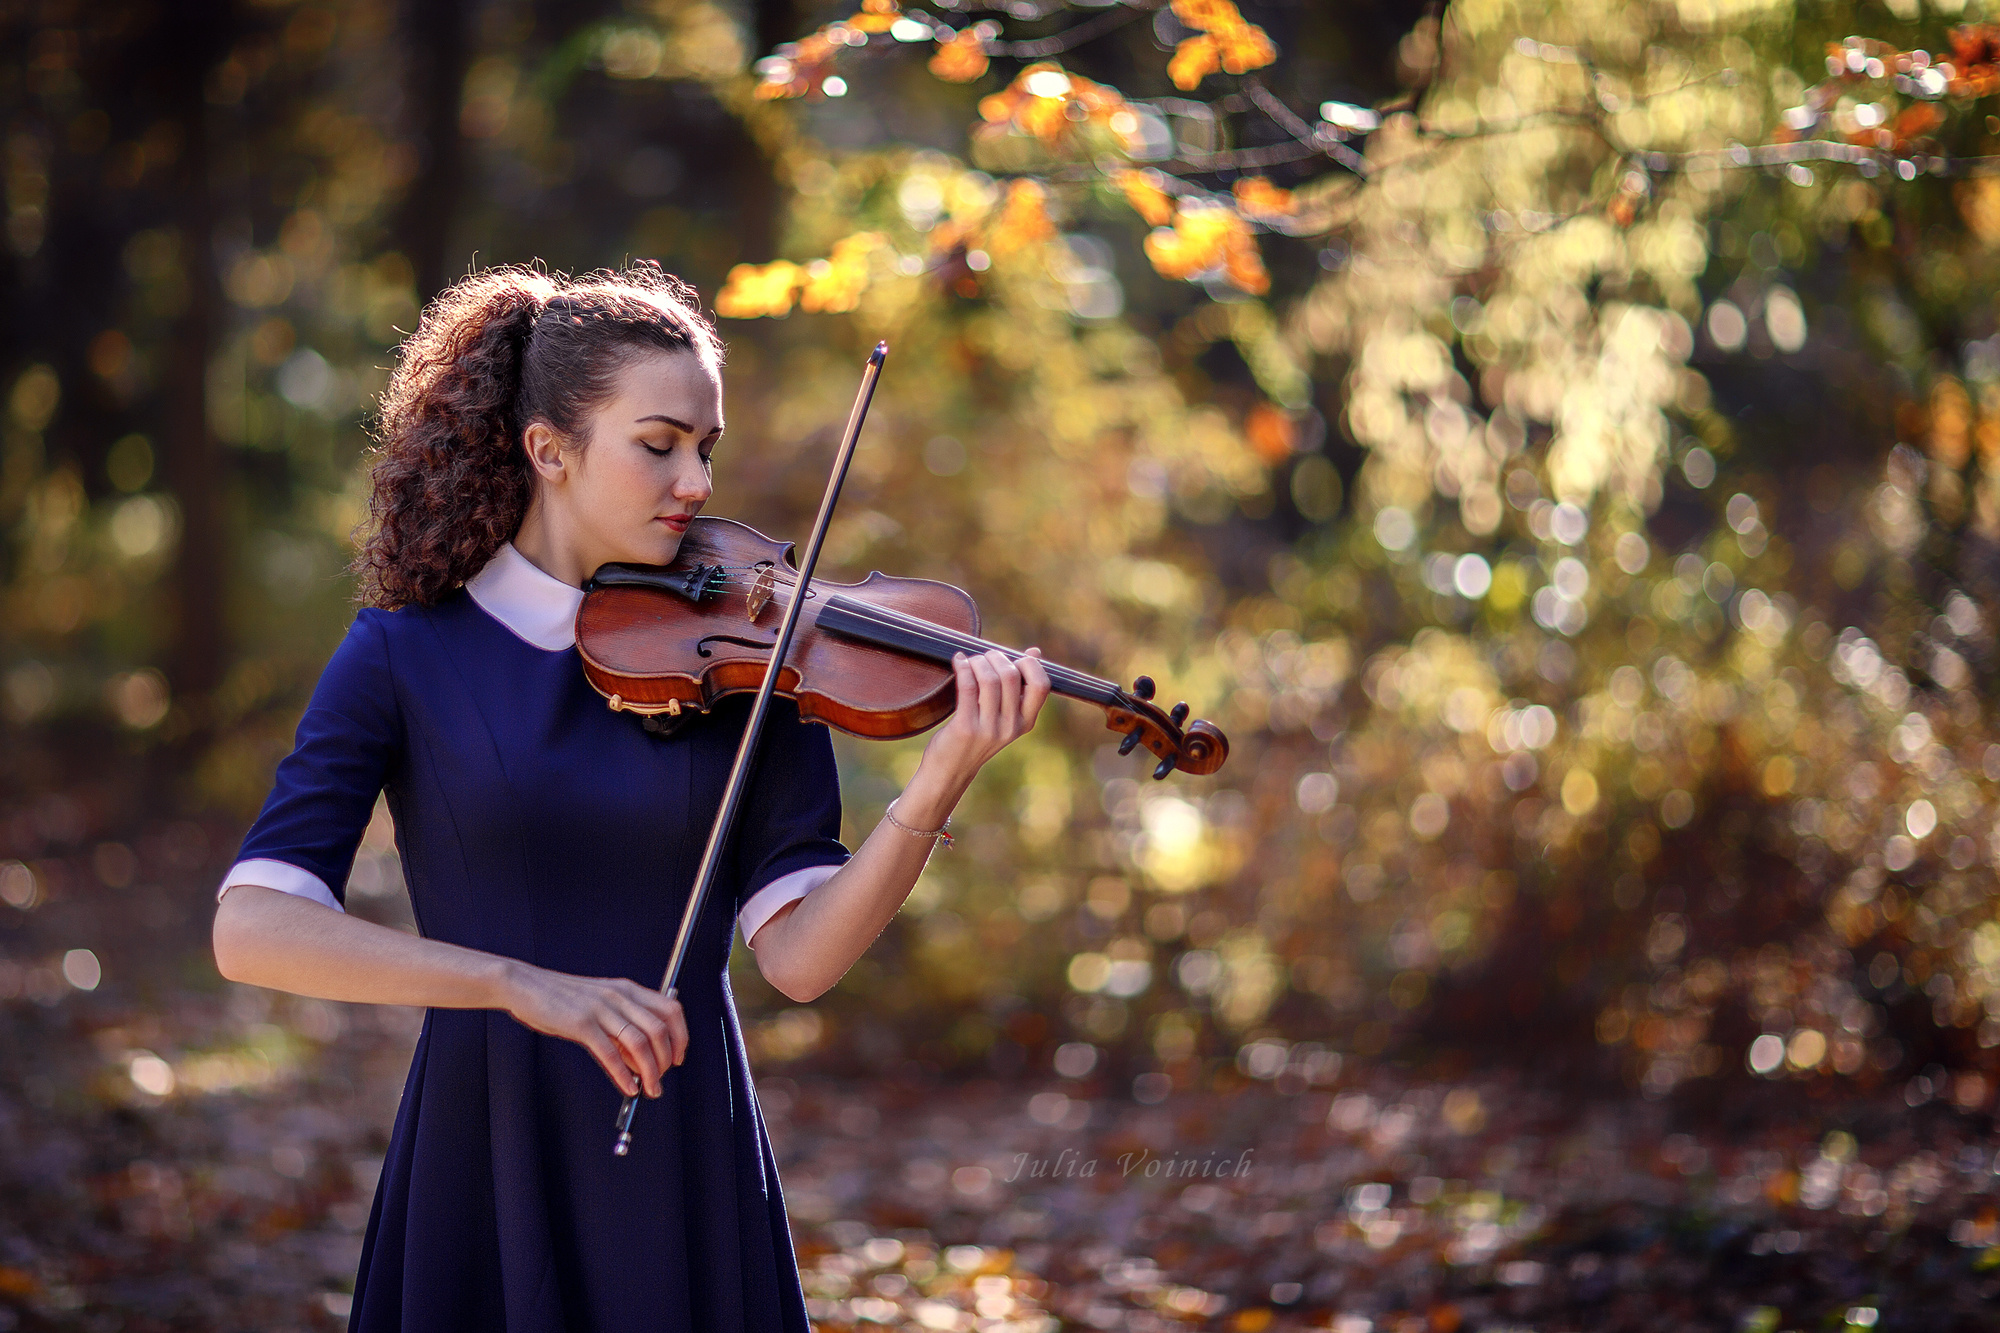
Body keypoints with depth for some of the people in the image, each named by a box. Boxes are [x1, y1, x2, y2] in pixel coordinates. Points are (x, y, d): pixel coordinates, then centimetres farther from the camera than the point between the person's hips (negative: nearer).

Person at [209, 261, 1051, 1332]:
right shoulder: (404, 655, -5)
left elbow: (798, 955, -9)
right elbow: (250, 929, -17)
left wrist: (937, 790, -24)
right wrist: (518, 983, -28)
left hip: (688, 1172, 1)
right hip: (483, 1164, -1)